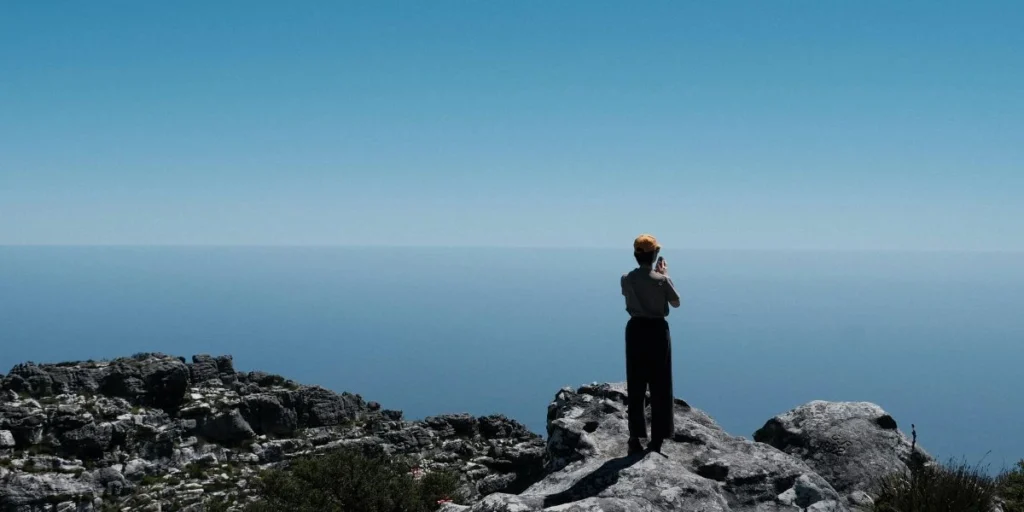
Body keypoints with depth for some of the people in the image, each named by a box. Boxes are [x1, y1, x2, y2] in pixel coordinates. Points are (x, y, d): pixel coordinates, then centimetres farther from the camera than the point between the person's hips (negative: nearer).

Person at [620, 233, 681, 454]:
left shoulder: (627, 279, -4)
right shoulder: (662, 280, -13)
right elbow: (676, 303, 1)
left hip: (635, 330, 3)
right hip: (657, 331, -3)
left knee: (635, 387, 9)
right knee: (659, 387, 5)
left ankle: (635, 438, 10)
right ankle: (657, 439, 6)